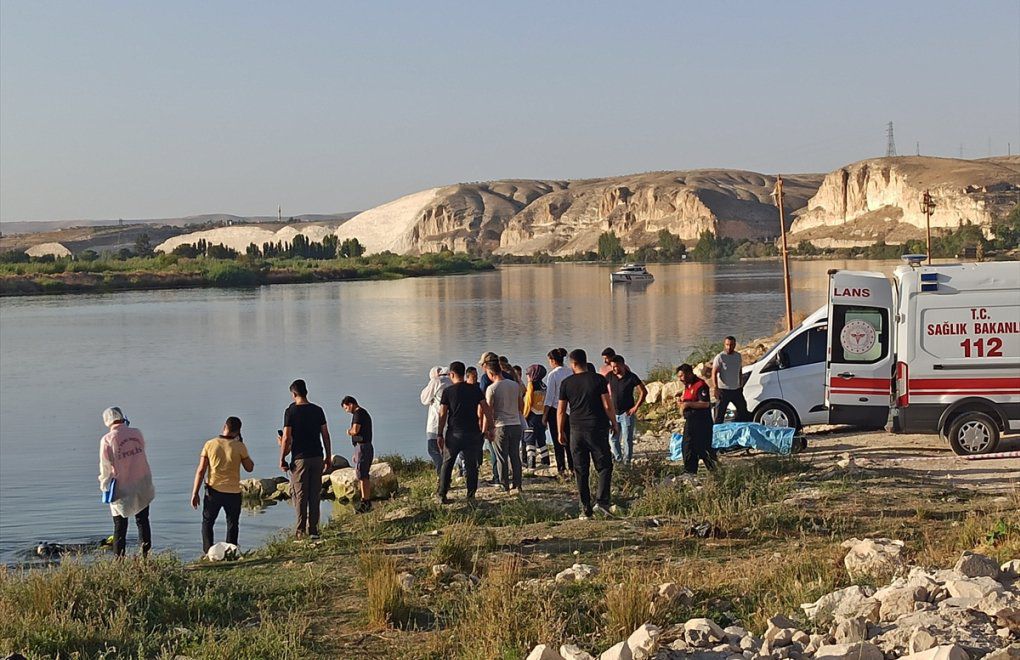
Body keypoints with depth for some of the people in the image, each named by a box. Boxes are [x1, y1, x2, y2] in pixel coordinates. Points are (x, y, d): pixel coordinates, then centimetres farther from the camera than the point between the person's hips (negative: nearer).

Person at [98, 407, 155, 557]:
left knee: (120, 526, 7)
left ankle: (119, 558, 6)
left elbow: (105, 466, -9)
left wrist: (104, 485, 6)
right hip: (142, 487, 3)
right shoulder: (137, 433, -2)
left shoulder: (107, 440, -14)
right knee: (143, 521, 15)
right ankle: (145, 554, 13)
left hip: (121, 489, -3)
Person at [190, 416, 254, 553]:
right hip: (233, 492, 0)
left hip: (213, 490, 1)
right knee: (232, 524, 15)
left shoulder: (210, 444, -6)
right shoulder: (239, 447, -9)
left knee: (207, 522, 15)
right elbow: (250, 467, 3)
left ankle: (208, 552, 8)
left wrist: (195, 493, 0)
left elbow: (200, 471, -6)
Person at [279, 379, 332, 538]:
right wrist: (328, 459, 13)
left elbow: (287, 438, -10)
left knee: (300, 496, 1)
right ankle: (313, 530, 8)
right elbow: (326, 436, 7)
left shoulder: (291, 411, -6)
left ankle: (300, 531, 1)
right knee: (314, 495, 8)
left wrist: (282, 459, -1)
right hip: (317, 457, 4)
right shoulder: (317, 410, 6)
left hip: (300, 458, -4)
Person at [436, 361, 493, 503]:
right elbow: (486, 410, -1)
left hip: (454, 433, -2)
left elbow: (442, 414, -5)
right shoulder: (475, 390, 3)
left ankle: (441, 494, 11)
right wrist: (490, 428, 7)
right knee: (471, 465, 8)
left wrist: (440, 434, 0)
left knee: (447, 464, 10)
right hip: (473, 433, 2)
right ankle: (471, 496, 8)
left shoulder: (448, 391, -4)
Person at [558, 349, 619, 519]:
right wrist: (614, 424, 6)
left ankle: (586, 509, 8)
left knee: (581, 471, 7)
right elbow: (607, 405, -7)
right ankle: (601, 502, -9)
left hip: (576, 430, 2)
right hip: (597, 429, -2)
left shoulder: (566, 383, 1)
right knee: (604, 466, 7)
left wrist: (561, 432, 15)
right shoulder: (598, 379, -4)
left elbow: (561, 411, 4)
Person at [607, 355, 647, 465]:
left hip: (627, 413, -4)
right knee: (614, 439, 10)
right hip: (614, 413, 4)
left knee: (627, 439, -1)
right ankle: (618, 460, 22)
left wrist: (636, 407, -11)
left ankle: (627, 462, 6)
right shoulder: (610, 376, 1)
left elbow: (643, 392, -7)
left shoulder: (631, 377, -10)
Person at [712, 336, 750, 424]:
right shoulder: (720, 357, -10)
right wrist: (715, 388, -26)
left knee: (743, 411, 14)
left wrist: (741, 385, 18)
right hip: (724, 390, -6)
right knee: (720, 414, -4)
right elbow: (714, 373, -15)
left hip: (736, 390, 6)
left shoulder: (738, 356, 9)